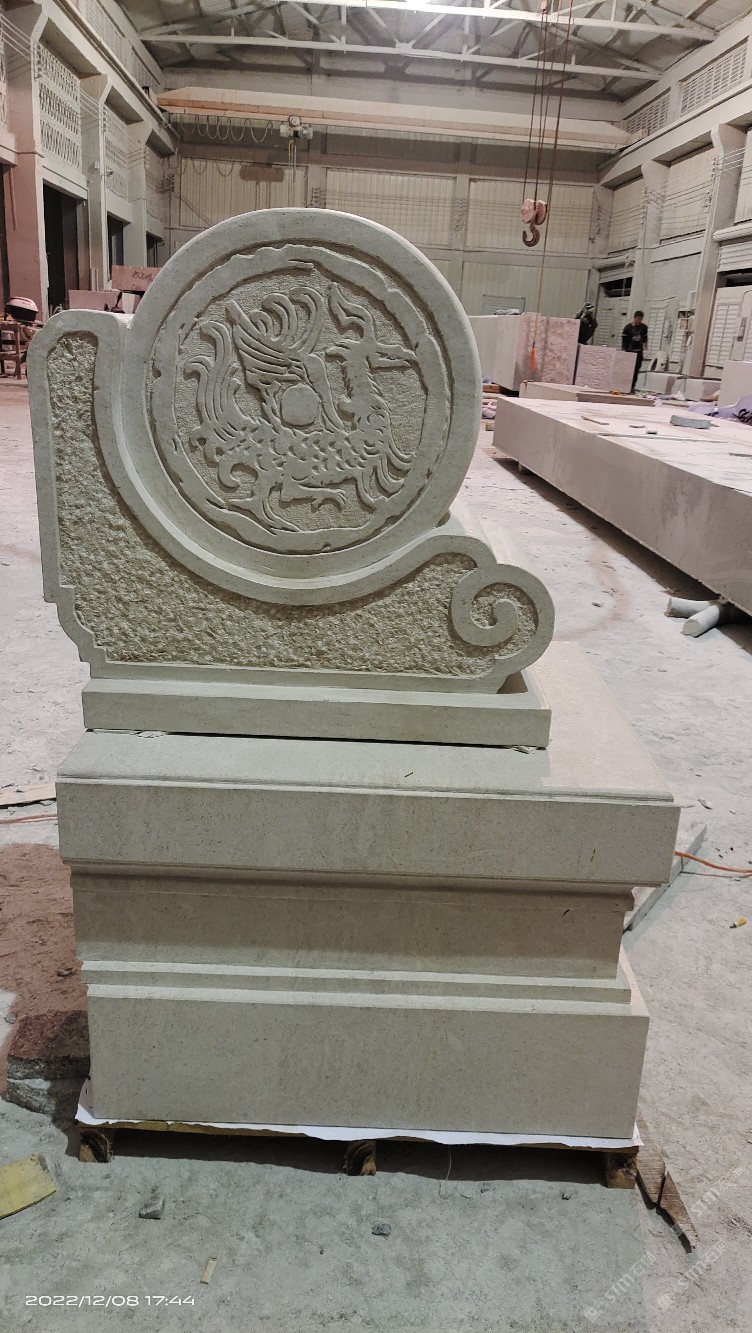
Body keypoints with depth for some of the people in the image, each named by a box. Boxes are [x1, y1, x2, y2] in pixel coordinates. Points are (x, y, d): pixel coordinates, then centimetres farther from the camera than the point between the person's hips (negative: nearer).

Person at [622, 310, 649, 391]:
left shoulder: (644, 327, 6)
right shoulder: (627, 328, -5)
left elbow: (645, 339, 16)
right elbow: (623, 341, -3)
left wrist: (645, 349, 9)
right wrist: (623, 351, -7)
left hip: (639, 352, 3)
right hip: (629, 352, -3)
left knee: (636, 371, -1)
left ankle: (632, 387, 2)